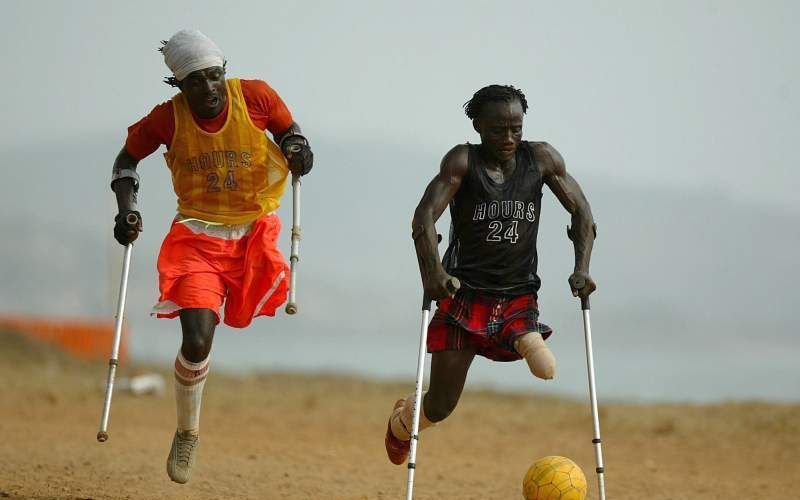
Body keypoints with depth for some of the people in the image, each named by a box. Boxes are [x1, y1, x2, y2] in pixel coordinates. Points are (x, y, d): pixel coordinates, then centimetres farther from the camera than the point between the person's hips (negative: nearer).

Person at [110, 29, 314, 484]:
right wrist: (127, 210, -5)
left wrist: (297, 149, -14)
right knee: (196, 342, -11)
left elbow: (289, 130, 9)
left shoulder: (255, 97, -10)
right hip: (198, 235, -1)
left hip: (255, 229, 1)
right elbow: (128, 157, 8)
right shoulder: (169, 118, -9)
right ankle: (188, 432, 12)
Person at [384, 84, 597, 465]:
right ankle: (401, 420, 37)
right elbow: (424, 215, -20)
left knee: (545, 370, -27)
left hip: (518, 296, 2)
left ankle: (524, 340, 9)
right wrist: (431, 270, -35)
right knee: (439, 406, 1)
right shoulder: (463, 160, -9)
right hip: (464, 294, -2)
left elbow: (581, 212, 5)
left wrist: (582, 269, -10)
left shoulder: (541, 159, 0)